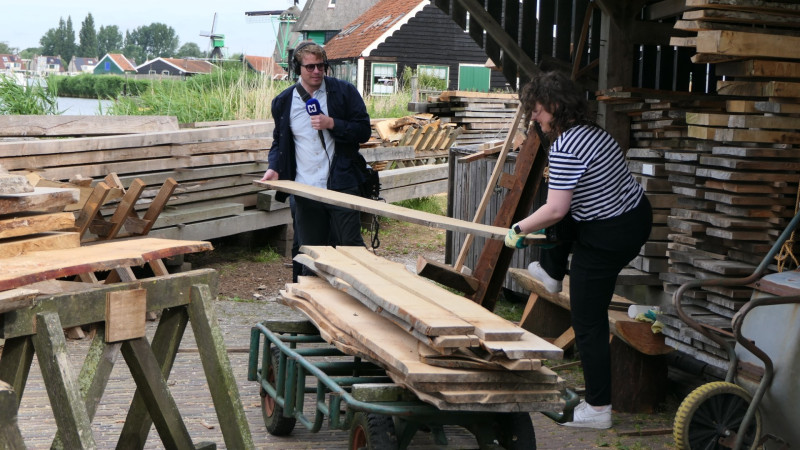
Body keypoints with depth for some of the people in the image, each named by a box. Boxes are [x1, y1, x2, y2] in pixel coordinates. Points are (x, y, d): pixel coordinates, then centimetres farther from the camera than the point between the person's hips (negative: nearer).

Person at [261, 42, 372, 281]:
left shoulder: (344, 92, 0)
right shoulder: (283, 102, 7)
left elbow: (364, 131, -2)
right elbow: (279, 141, 19)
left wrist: (331, 124, -15)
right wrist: (274, 167, 1)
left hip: (341, 185, -3)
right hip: (304, 190, 3)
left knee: (350, 246, -2)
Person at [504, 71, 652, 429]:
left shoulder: (564, 148, -23)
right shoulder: (592, 131, 8)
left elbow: (555, 210, -25)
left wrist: (518, 230, -10)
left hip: (607, 238, -9)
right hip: (636, 215, 9)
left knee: (589, 322, 0)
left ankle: (597, 410, 7)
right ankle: (552, 272, 49)